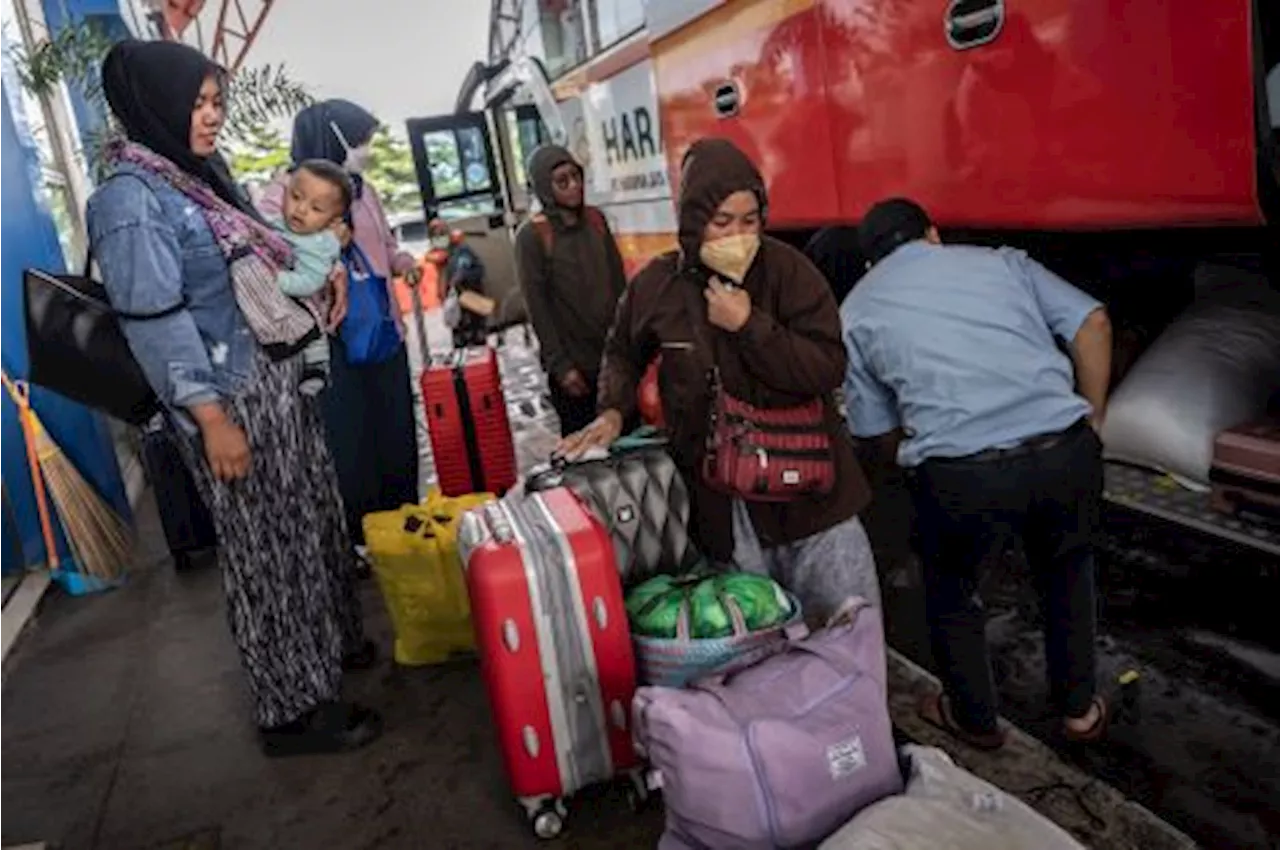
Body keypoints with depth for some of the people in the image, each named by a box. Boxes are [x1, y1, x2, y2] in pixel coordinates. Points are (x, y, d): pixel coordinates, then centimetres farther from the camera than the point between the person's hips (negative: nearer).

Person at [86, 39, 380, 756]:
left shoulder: (204, 173, 10)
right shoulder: (130, 200, -16)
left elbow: (266, 250, 25)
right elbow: (156, 322, -20)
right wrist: (211, 419, -21)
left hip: (279, 379, 9)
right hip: (230, 399, -9)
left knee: (312, 516, 20)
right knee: (266, 547, 2)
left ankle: (333, 640, 41)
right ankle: (293, 707, 18)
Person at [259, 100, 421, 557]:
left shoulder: (362, 189, 9)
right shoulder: (279, 197, -10)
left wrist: (404, 263, 1)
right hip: (331, 344, -6)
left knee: (396, 432, 15)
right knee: (348, 443, 3)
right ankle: (358, 538, 20)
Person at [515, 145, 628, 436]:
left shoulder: (596, 220, 6)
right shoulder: (531, 236, -10)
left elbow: (619, 282, 11)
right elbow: (537, 309, -11)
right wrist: (560, 366, -13)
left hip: (614, 354, 5)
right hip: (573, 363, -4)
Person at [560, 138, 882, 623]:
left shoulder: (787, 269, -7)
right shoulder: (657, 286, 0)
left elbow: (829, 369, -13)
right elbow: (623, 353, 19)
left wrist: (749, 324, -18)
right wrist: (614, 409, 1)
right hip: (719, 503, 1)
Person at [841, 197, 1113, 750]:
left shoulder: (857, 310, 15)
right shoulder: (1000, 260, 19)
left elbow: (879, 428, 15)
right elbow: (1092, 322, 10)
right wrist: (1092, 416, 18)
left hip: (962, 476, -2)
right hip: (1067, 451, 3)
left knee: (951, 596, 27)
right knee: (1066, 575, 32)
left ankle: (974, 720, 46)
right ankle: (1080, 709, 49)